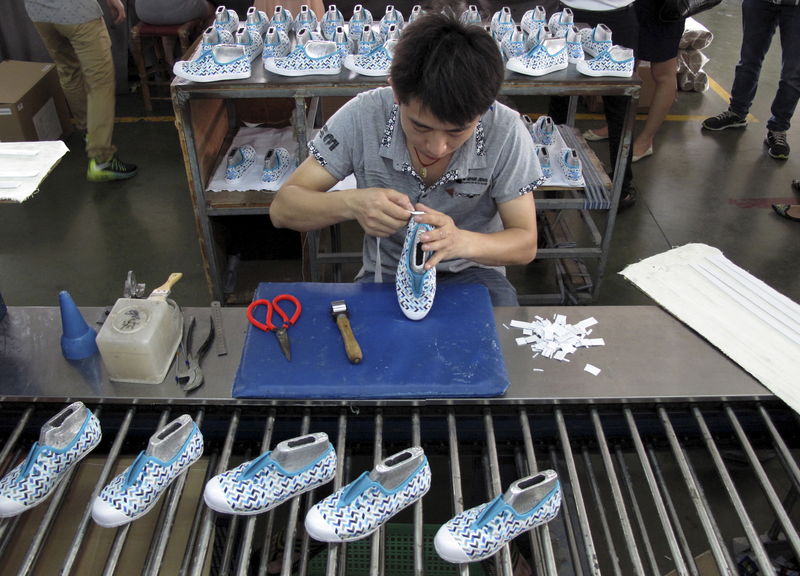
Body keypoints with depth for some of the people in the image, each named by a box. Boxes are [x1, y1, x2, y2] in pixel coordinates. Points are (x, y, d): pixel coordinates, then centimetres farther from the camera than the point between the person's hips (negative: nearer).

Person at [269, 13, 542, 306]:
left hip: (470, 273, 1)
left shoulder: (505, 131, -21)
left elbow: (525, 244, -14)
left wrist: (461, 241, -36)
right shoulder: (361, 117, -20)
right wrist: (351, 203, -37)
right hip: (385, 273, 0)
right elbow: (282, 209, -16)